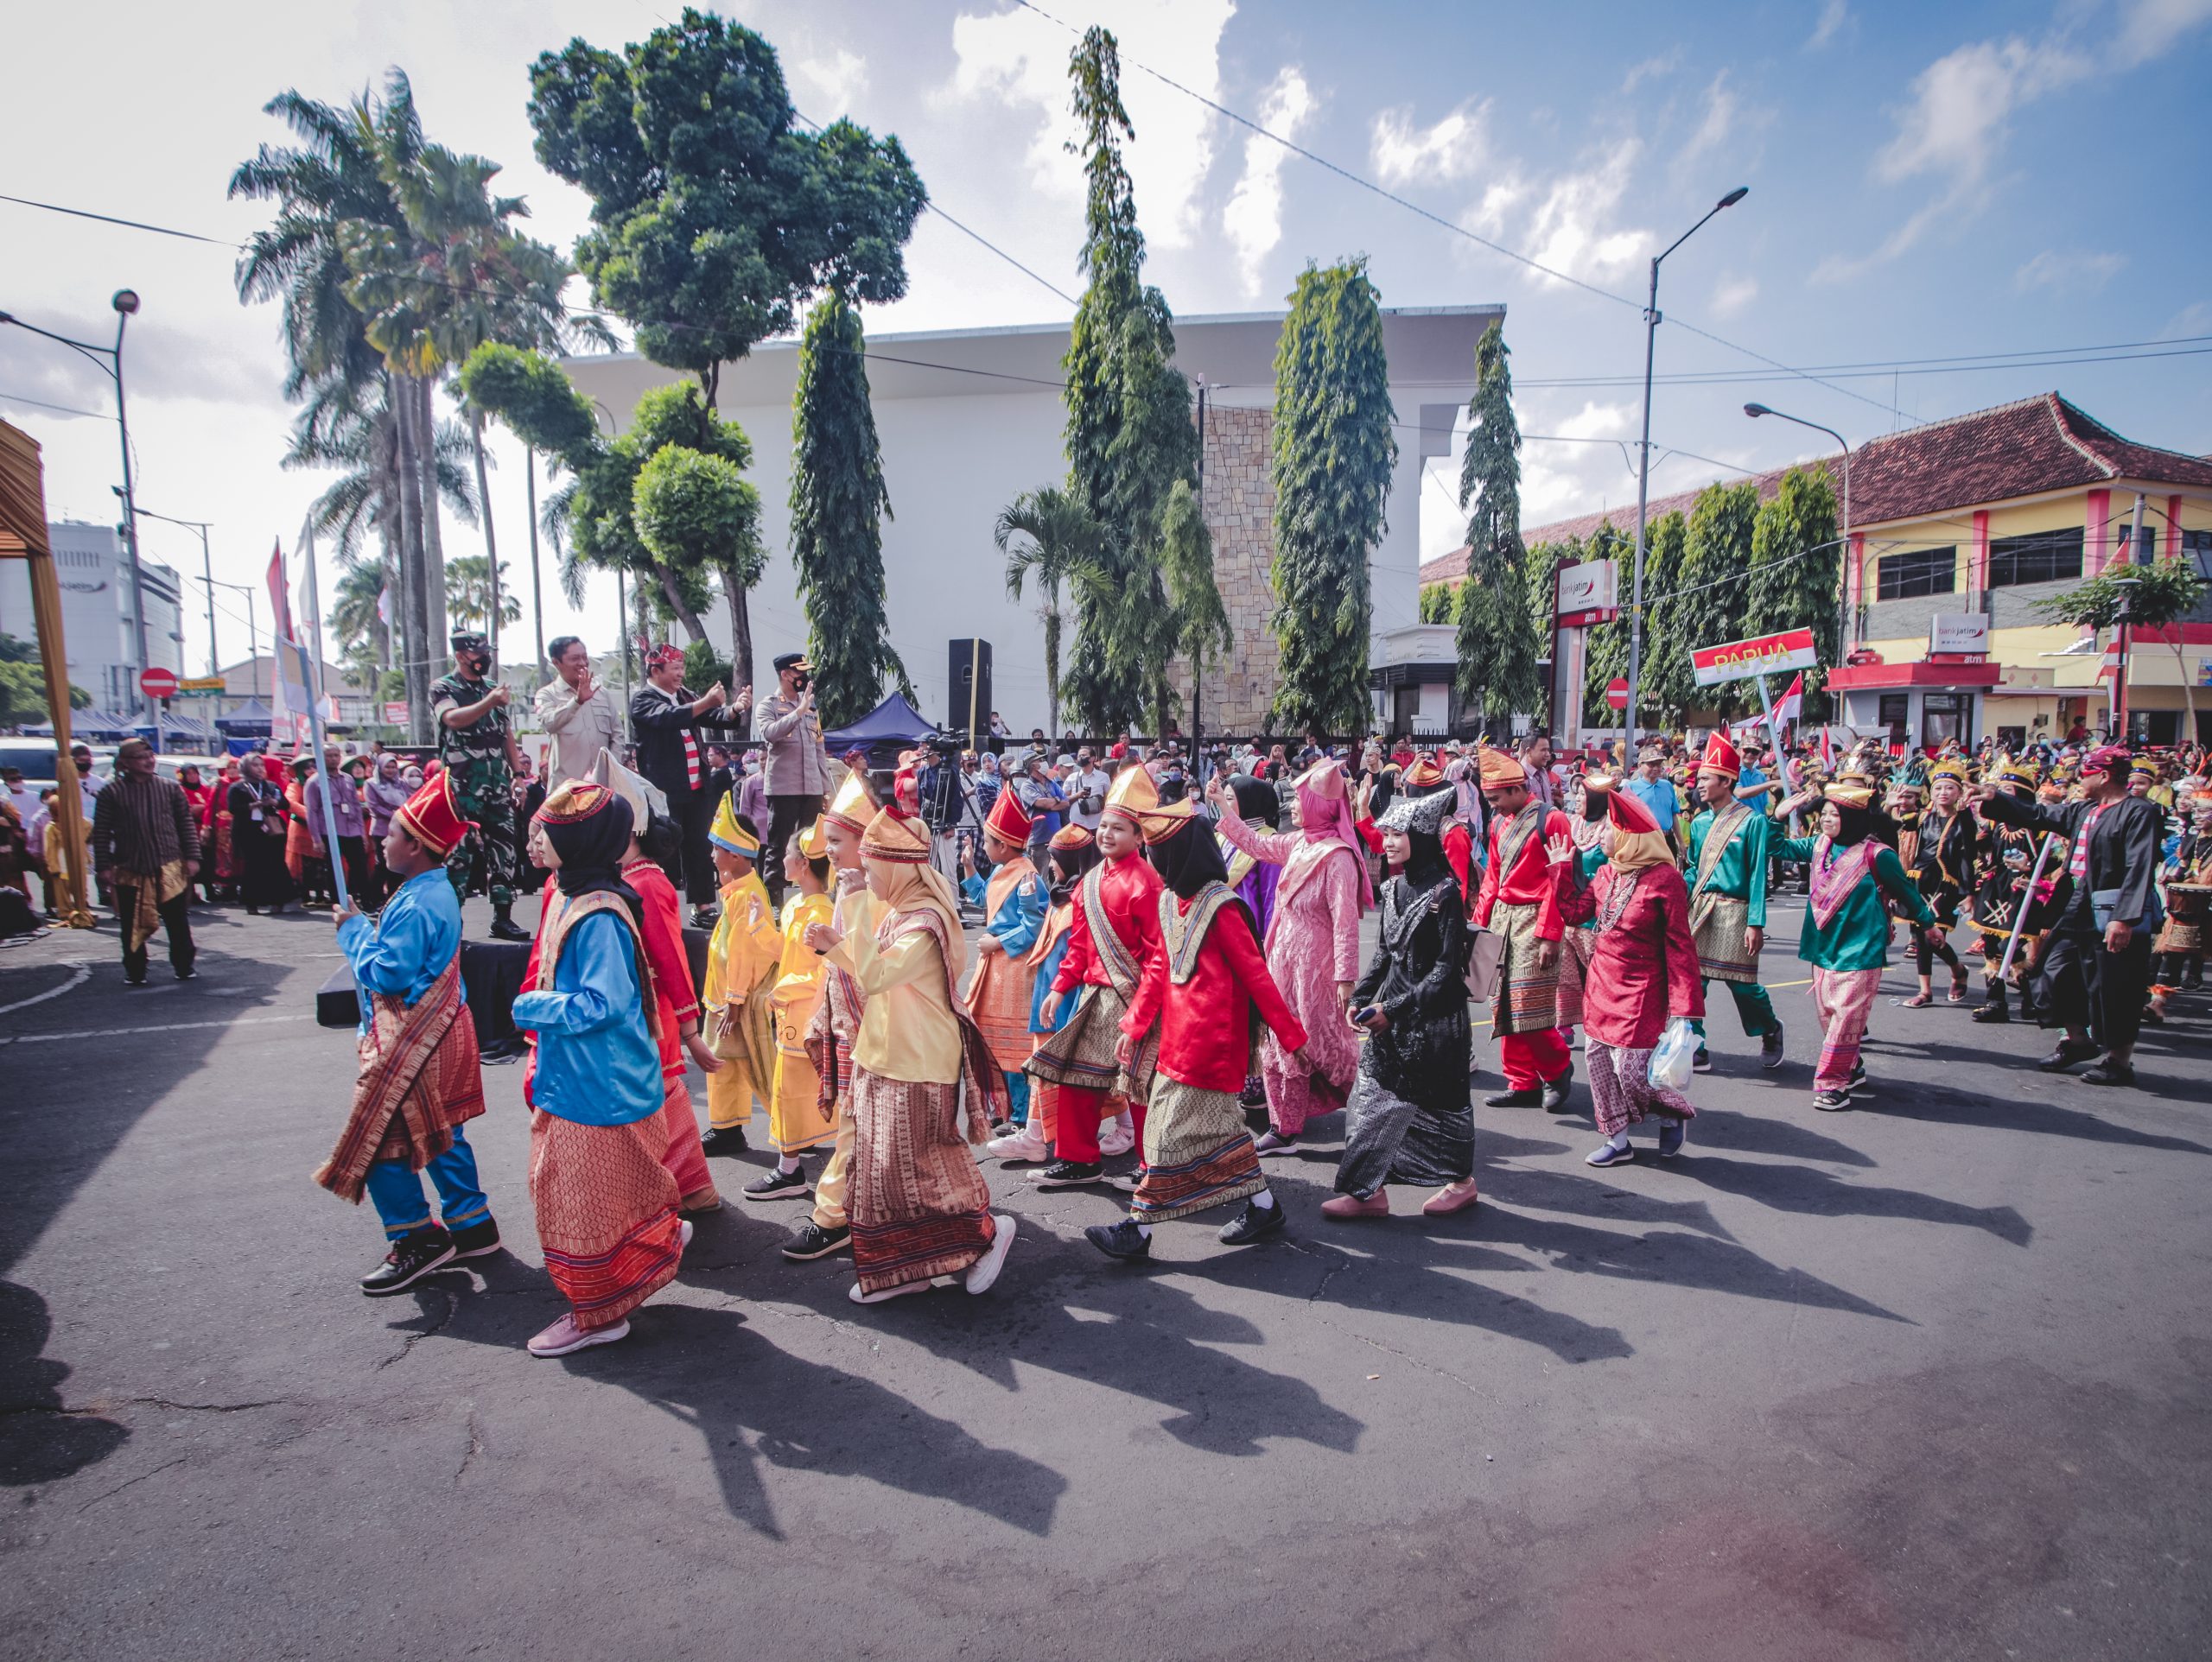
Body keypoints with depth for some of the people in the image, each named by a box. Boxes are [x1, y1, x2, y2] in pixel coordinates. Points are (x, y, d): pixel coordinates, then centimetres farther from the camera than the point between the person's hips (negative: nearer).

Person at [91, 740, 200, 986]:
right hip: (129, 871, -1)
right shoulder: (111, 792, 0)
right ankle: (135, 972, 18)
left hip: (170, 868, 1)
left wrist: (192, 857, 2)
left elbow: (186, 824, 7)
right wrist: (104, 866, -3)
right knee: (133, 924, 6)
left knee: (178, 922, 4)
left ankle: (184, 967, 14)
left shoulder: (169, 787, 5)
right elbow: (101, 832, 2)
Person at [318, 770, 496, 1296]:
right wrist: (369, 926, 8)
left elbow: (386, 973, -25)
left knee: (379, 1139, 1)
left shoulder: (416, 905, -23)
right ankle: (471, 1225, 26)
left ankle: (415, 1241, 12)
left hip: (413, 1041, -10)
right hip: (439, 1031, 10)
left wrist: (355, 930, -14)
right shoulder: (437, 889, 9)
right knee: (441, 1135, 17)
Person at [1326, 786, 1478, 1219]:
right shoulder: (1394, 888, 6)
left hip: (1433, 1017, -7)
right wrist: (1361, 998, 2)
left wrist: (1395, 1009, -18)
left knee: (1440, 1098, 9)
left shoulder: (1444, 891, -15)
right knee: (1373, 1095, 5)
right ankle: (1368, 1190, 13)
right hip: (1390, 1014, 7)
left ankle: (1461, 1182, 31)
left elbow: (1447, 970, -17)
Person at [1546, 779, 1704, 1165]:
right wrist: (1562, 867, 13)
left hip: (1640, 993, -7)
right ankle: (1617, 1140, 23)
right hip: (1602, 987, 7)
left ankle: (1674, 1116, 24)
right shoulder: (1606, 873, 6)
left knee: (1630, 1067, -8)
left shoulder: (1664, 879, -15)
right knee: (1598, 1059, 9)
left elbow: (1679, 947, -14)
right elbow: (1574, 912, 15)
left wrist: (1684, 1007, -16)